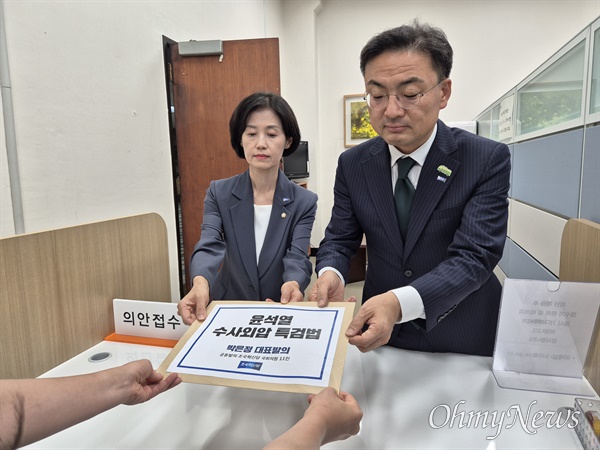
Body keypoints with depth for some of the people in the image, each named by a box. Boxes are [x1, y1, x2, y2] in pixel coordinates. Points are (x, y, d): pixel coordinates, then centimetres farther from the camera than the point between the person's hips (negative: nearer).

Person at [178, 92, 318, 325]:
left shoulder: (304, 201, -3)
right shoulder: (219, 192, -1)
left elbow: (298, 257, -13)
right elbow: (209, 246, -14)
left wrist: (293, 285, -36)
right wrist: (201, 283, -36)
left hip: (281, 313, 0)